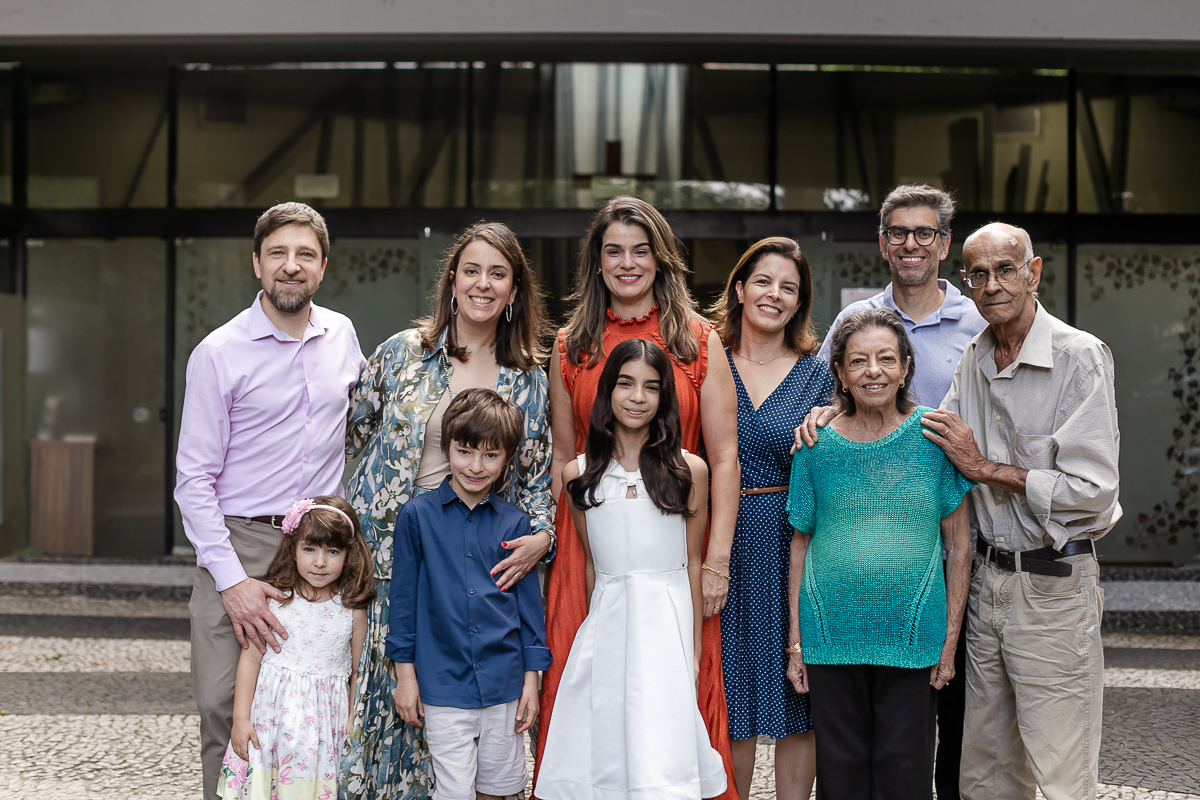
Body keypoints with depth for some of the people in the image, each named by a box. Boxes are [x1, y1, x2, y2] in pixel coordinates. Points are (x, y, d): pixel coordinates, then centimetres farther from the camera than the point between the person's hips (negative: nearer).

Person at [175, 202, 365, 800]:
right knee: (226, 707, -8)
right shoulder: (218, 353, -4)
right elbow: (194, 478, -6)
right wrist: (231, 579, -15)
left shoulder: (342, 335, 9)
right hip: (240, 545, -3)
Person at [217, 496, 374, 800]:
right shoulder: (273, 601, -3)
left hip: (326, 722, 0)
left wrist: (355, 734, 6)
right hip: (273, 715, 0)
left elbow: (358, 675, 5)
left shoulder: (352, 612, -2)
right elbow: (250, 660, 1)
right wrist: (240, 718, -1)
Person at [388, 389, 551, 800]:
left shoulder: (514, 522, 1)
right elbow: (404, 597, 1)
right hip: (443, 684, -2)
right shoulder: (418, 515, -4)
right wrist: (405, 673, 2)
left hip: (505, 683, 2)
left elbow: (529, 602, 7)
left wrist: (531, 679, 6)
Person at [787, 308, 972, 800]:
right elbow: (800, 546, 8)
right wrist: (795, 642, 4)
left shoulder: (933, 437, -1)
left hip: (913, 636, -1)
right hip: (831, 636, 1)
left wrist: (951, 636, -2)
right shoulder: (818, 446, 2)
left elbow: (959, 543, 2)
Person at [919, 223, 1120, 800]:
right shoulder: (973, 360, 10)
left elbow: (1093, 490, -17)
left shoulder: (1080, 357, -12)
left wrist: (986, 469, -13)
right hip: (987, 578, 7)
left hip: (1053, 585, -6)